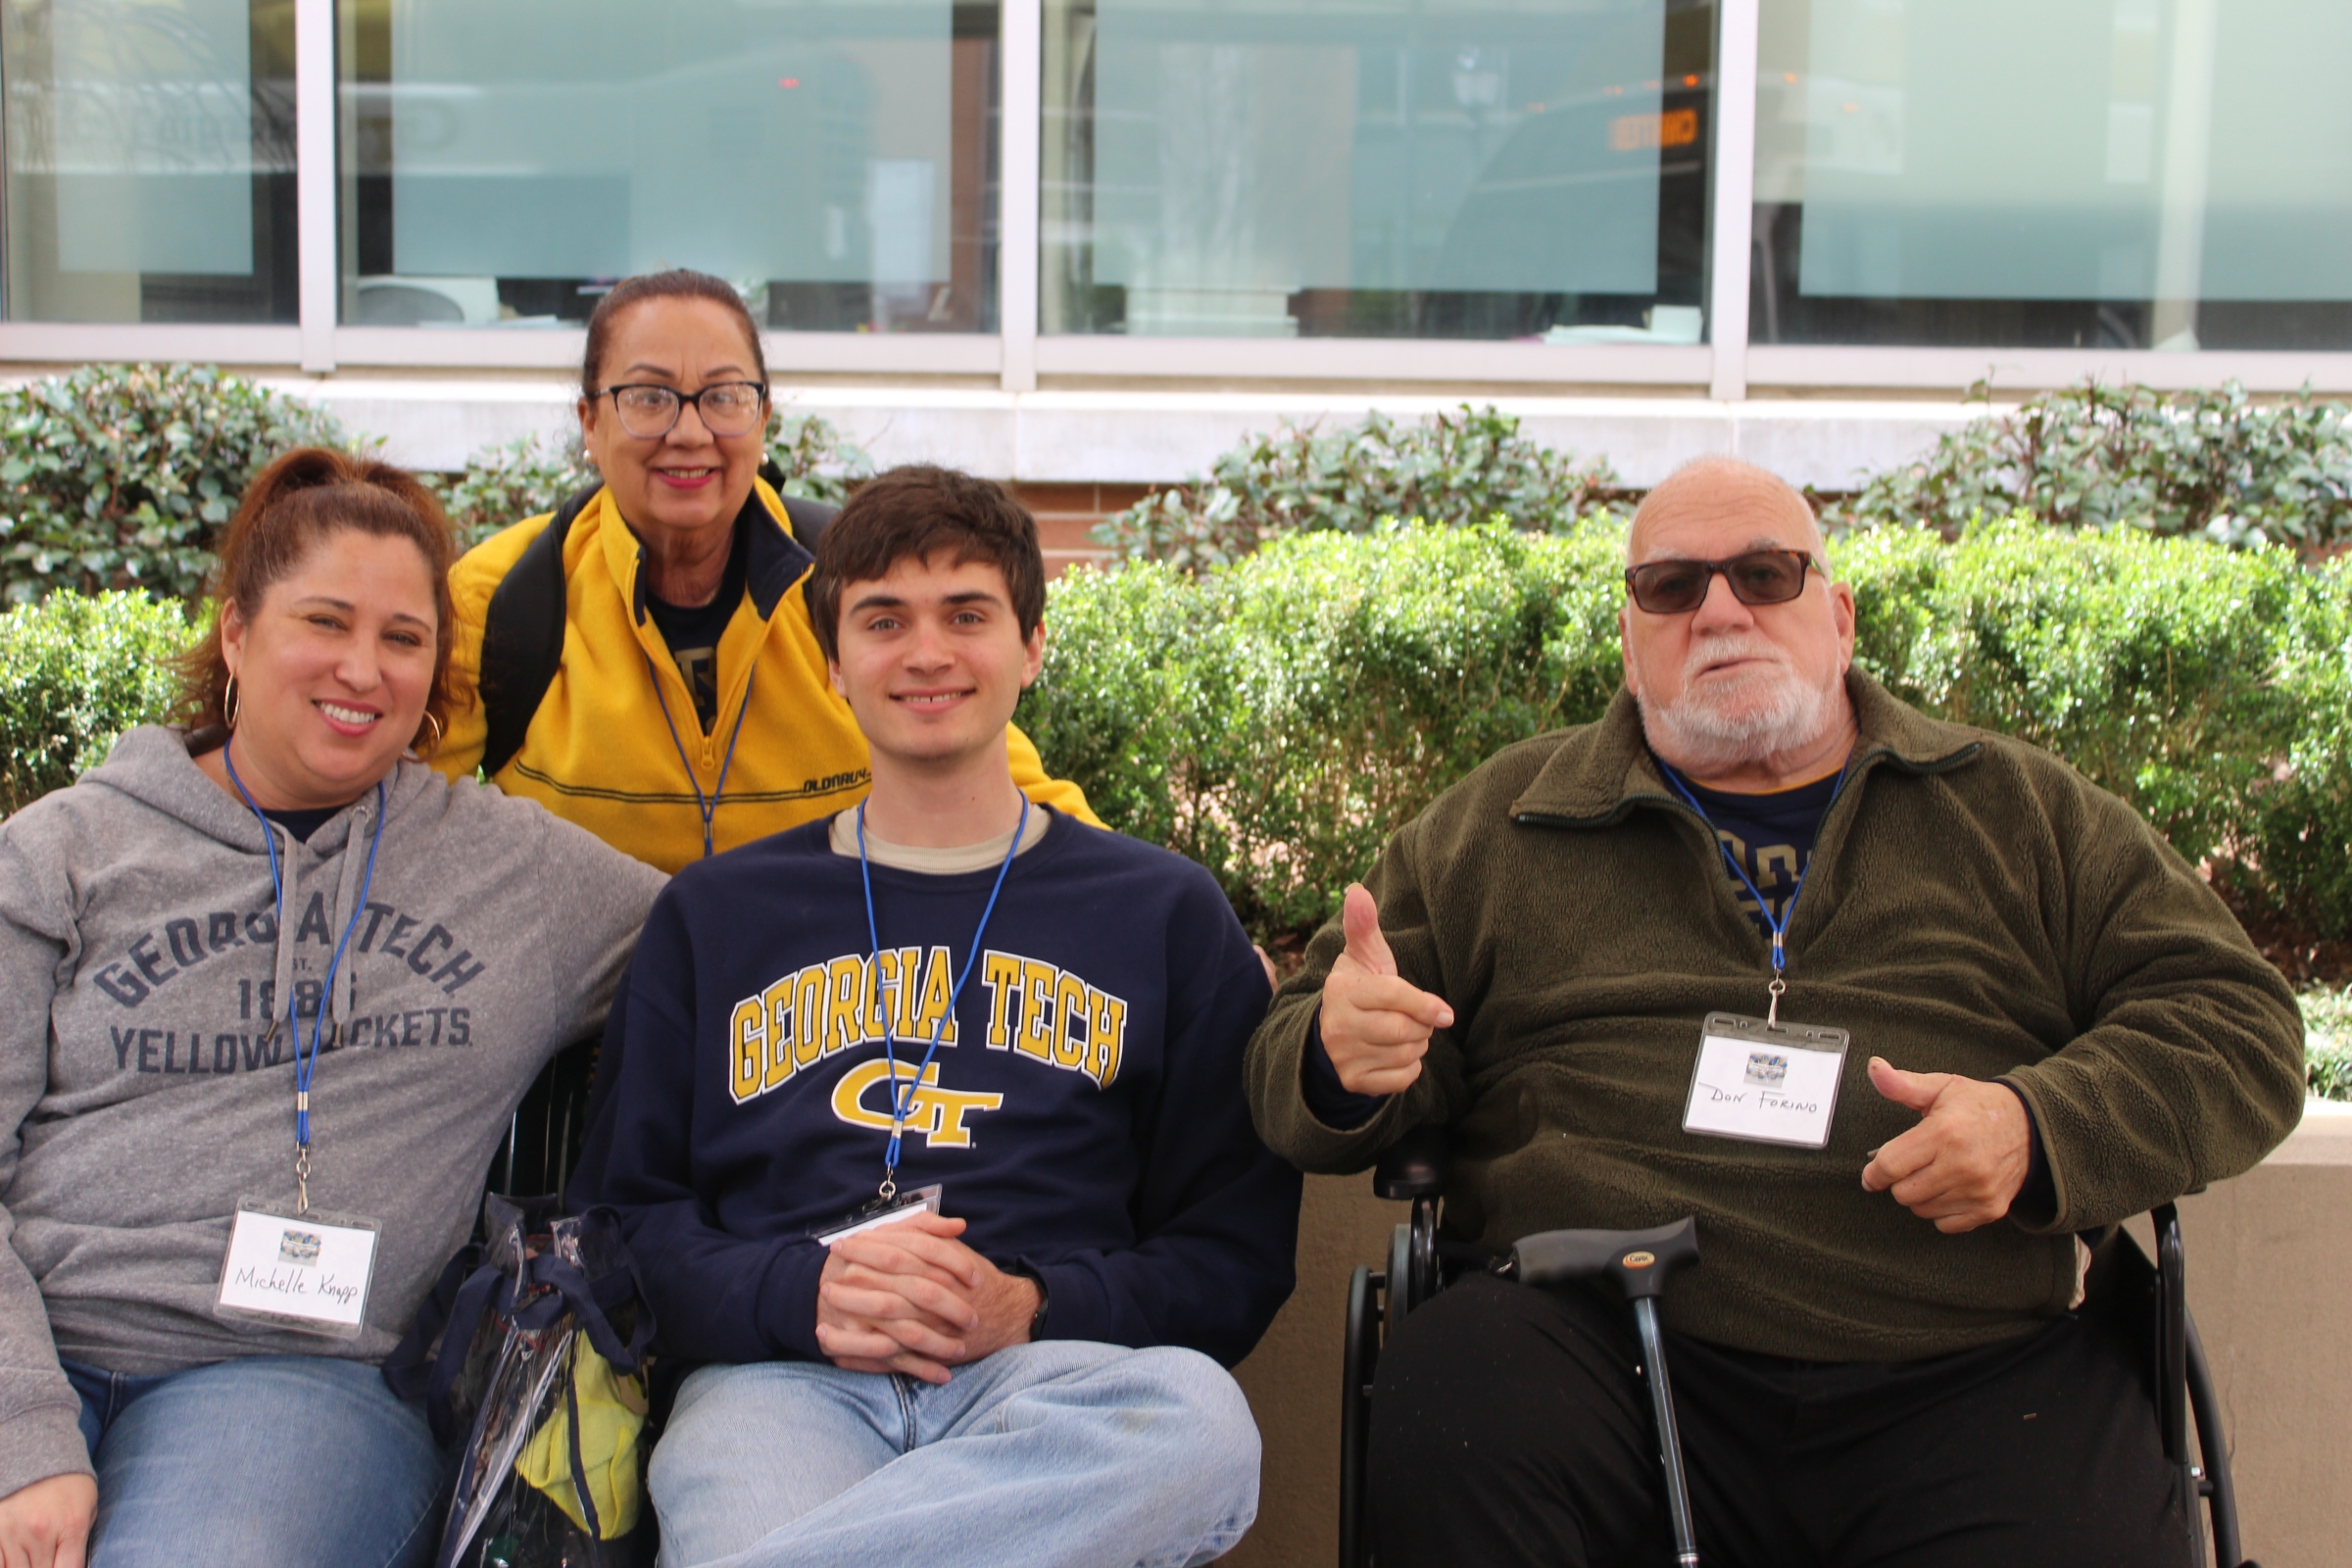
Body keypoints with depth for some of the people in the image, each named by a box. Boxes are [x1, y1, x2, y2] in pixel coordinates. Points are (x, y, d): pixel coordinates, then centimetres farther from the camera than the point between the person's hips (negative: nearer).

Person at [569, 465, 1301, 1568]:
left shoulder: (1168, 916, 18)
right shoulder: (714, 916, 22)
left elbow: (1236, 1248, 12)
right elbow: (623, 1211, 15)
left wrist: (1032, 1308, -8)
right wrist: (800, 1293, -6)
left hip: (1047, 1377, 3)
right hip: (781, 1377, -3)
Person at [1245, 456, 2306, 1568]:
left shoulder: (2020, 812, 18)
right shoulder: (1492, 828, 17)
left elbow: (2239, 1020, 13)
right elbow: (1290, 1061, 18)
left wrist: (2042, 1128, -7)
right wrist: (1343, 1063, -8)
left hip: (1968, 1382, 1)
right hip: (1611, 1352, 0)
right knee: (1455, 1380, -31)